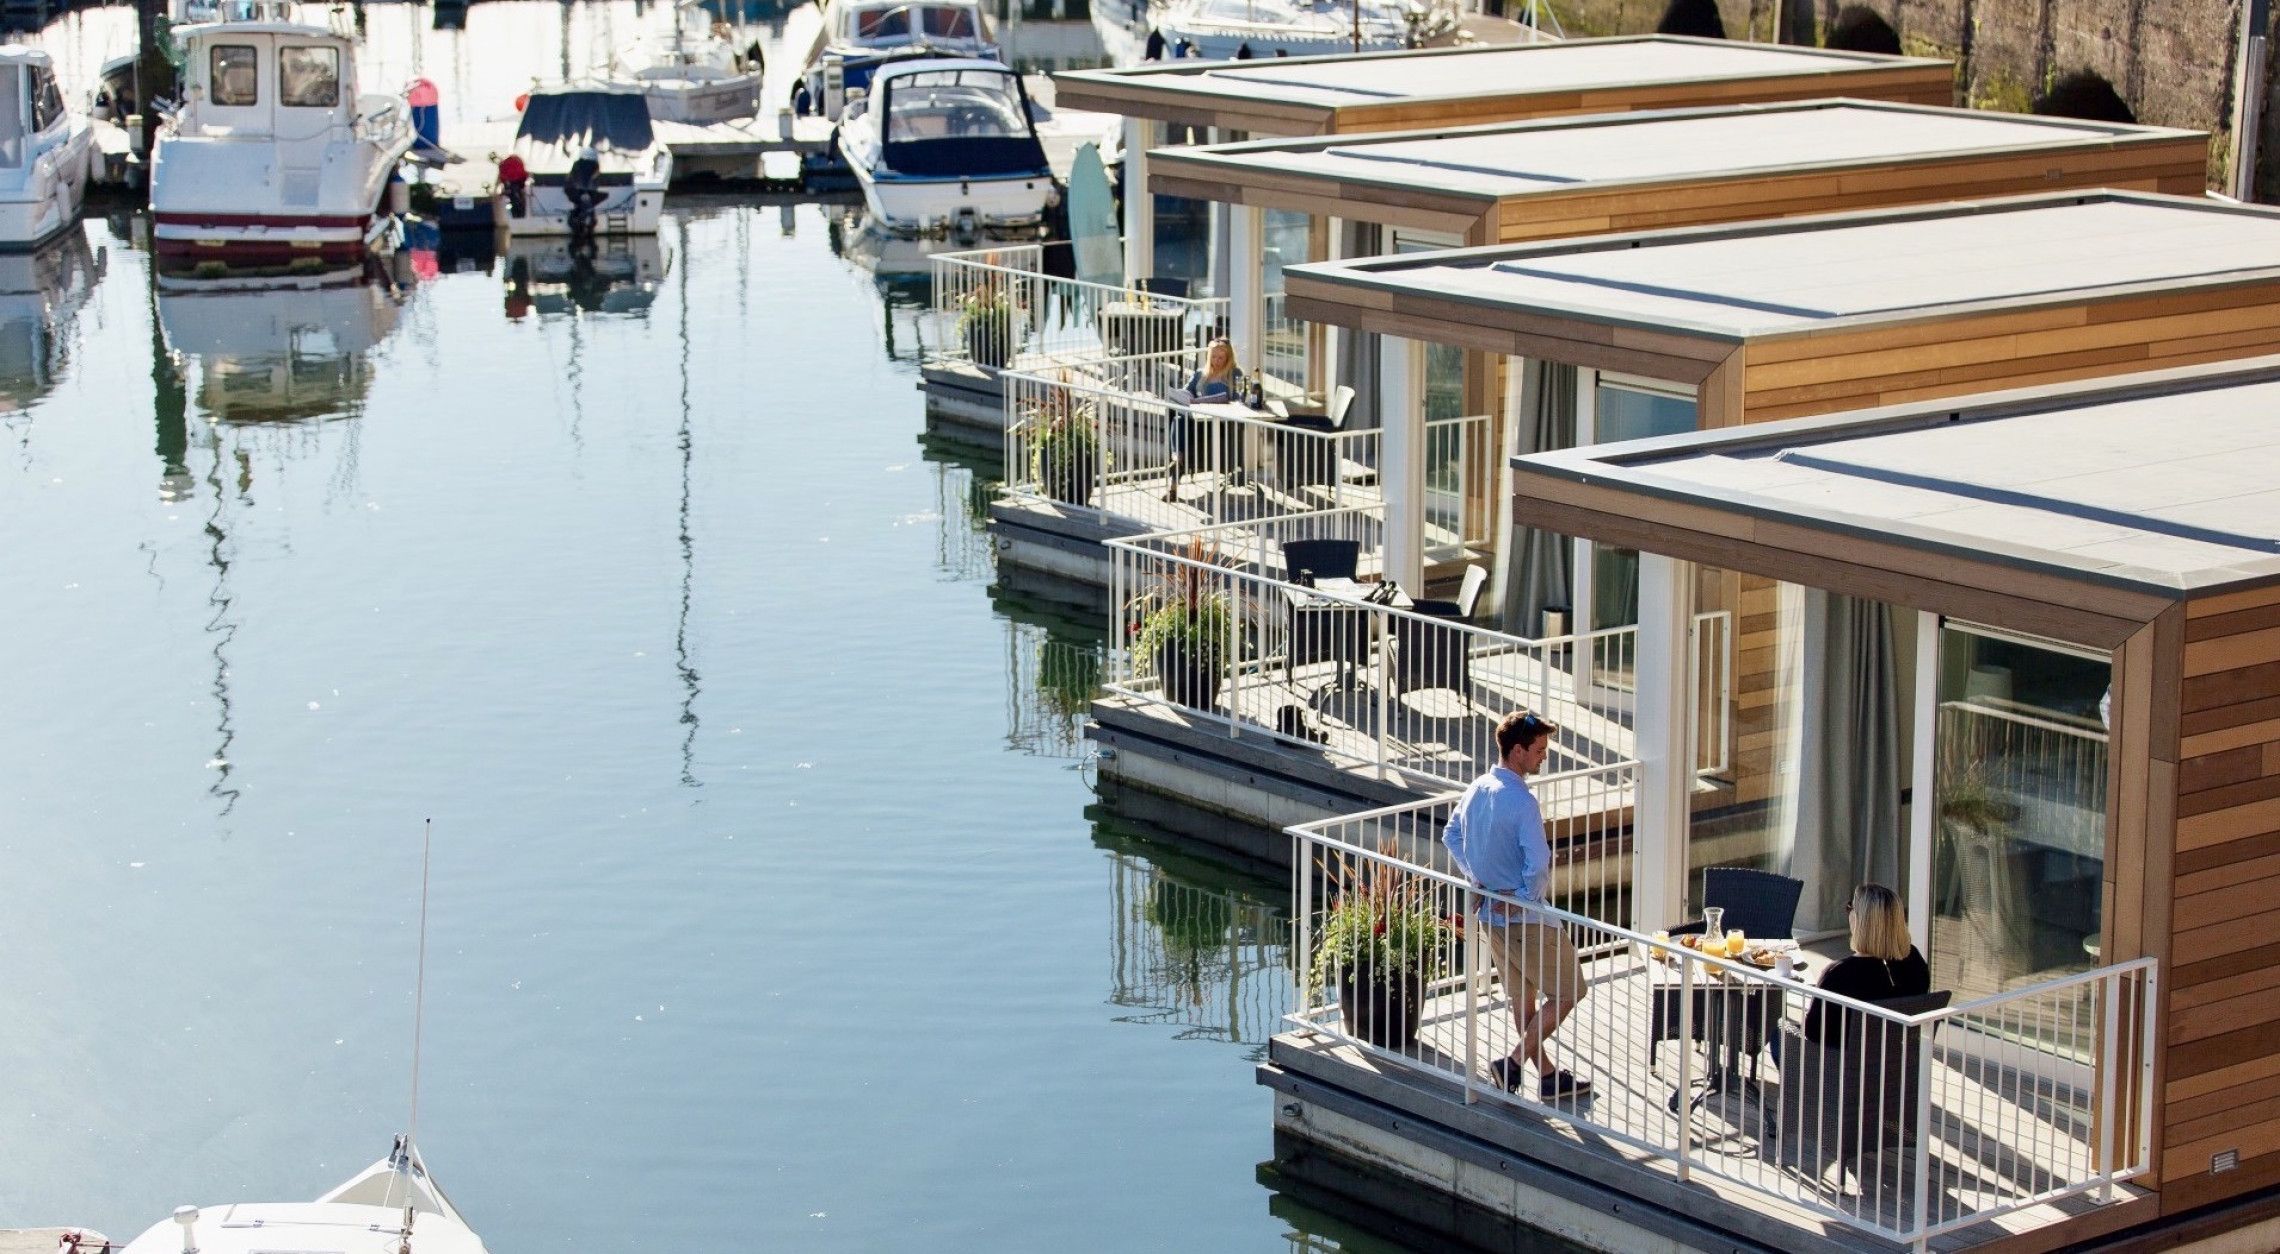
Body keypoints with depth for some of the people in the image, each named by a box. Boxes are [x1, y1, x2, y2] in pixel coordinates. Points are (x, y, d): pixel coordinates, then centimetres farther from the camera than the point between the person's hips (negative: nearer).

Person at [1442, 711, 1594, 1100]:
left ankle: (1547, 1075, 28)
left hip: (1489, 915, 9)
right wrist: (1529, 898, -14)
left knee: (1523, 996, 19)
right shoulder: (1520, 801, -23)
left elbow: (1451, 836, 18)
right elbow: (1538, 863, -30)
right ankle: (1514, 1064, 1)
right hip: (1524, 918, -9)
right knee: (1568, 991, 5)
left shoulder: (1476, 790, 4)